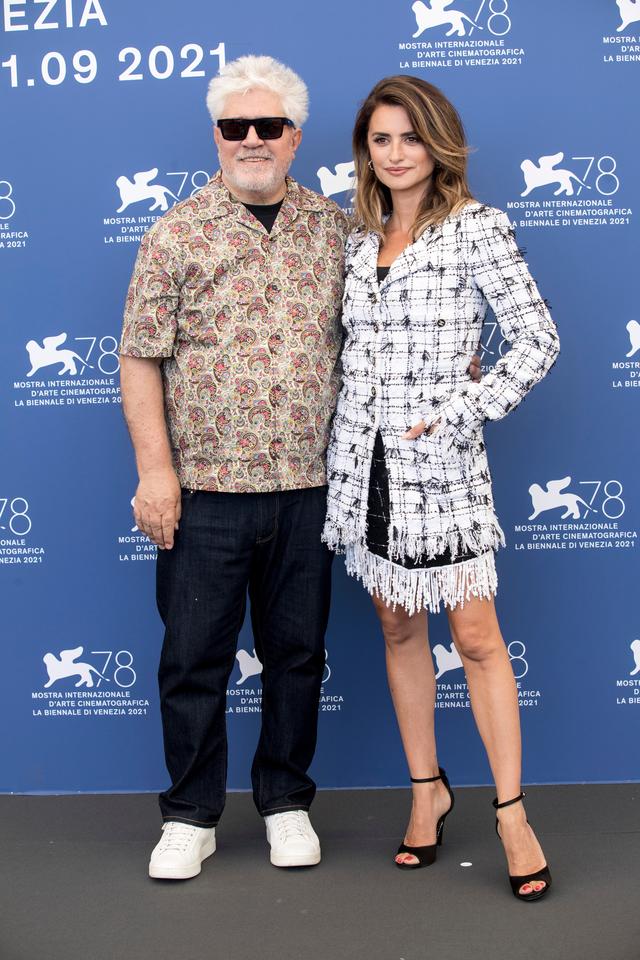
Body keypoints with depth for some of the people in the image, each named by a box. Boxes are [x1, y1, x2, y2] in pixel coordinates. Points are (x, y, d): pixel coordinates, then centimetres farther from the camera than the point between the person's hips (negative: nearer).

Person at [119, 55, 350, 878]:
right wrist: (154, 469, -9)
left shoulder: (336, 229, 7)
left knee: (298, 652, 11)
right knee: (194, 656, 6)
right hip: (203, 489, -2)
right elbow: (141, 358, -2)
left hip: (307, 488, 2)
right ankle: (190, 817, 23)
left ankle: (287, 803, 29)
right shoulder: (176, 234, -1)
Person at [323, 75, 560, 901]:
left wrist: (458, 411, -13)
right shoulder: (359, 238, 11)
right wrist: (342, 453, 11)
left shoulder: (477, 228, -5)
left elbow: (537, 339, -8)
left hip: (440, 461, -5)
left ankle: (511, 813, 10)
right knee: (398, 628, 12)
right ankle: (427, 789, 27)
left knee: (476, 636, -2)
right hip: (366, 459, 5)